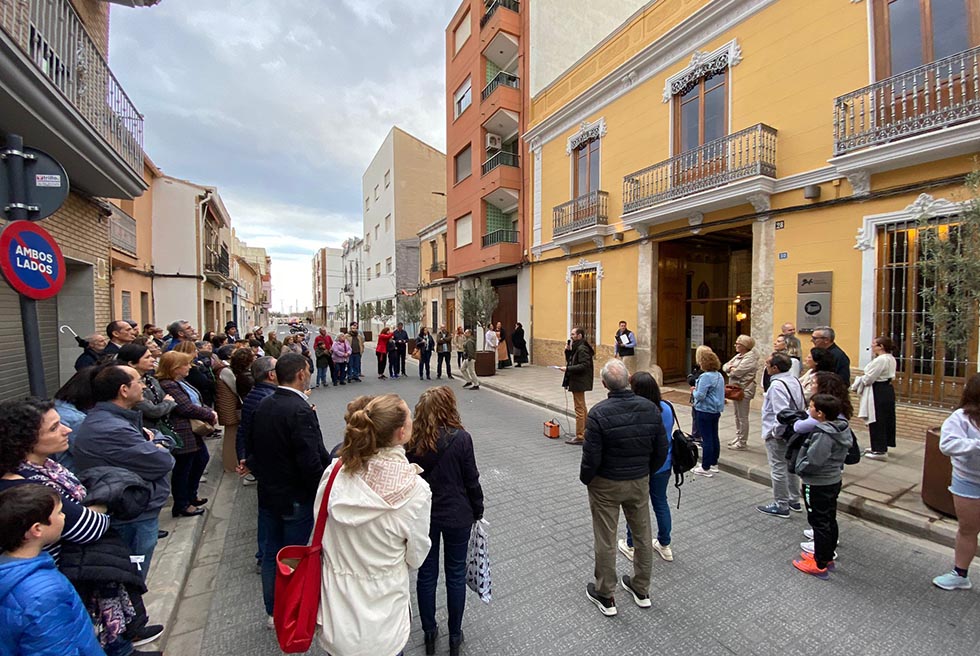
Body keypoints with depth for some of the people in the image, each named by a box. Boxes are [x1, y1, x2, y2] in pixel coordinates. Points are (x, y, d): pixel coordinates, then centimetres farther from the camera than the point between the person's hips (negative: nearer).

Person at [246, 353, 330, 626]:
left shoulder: (263, 405, -1)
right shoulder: (300, 411, -27)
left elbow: (250, 445, 9)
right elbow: (311, 461, -27)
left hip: (268, 493, 7)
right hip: (297, 498, -7)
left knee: (271, 552, 20)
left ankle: (273, 612, 37)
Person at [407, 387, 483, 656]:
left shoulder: (410, 440, -11)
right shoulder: (460, 438, -19)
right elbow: (471, 480, -11)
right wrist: (478, 511, 5)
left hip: (421, 515, 2)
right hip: (456, 516, -2)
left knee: (426, 574, 20)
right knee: (456, 575, 17)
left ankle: (429, 633, 38)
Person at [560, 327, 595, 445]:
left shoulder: (582, 349, -18)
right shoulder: (577, 347, 13)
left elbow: (583, 365, -26)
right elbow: (573, 362, 16)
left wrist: (567, 368, -23)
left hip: (579, 382, -11)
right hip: (577, 381, 11)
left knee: (579, 409, -3)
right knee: (582, 408, 19)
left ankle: (580, 437, 5)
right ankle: (586, 433, 30)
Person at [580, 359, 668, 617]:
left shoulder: (599, 413, -24)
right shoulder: (651, 408, -10)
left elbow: (591, 457, -20)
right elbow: (661, 450, -1)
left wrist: (585, 479, -1)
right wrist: (646, 472, 14)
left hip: (606, 485, -4)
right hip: (640, 482, 5)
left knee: (606, 540, 12)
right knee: (642, 535, 21)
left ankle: (605, 596, 29)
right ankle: (641, 590, 40)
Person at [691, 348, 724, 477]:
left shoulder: (706, 376, -22)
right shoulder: (719, 375, 7)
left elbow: (700, 396, -23)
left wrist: (693, 391, -3)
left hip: (705, 412, -9)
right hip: (716, 411, 9)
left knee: (706, 439, -1)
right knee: (714, 437, 16)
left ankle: (706, 468, 7)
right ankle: (714, 464, 29)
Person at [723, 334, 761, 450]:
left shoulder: (750, 358, -15)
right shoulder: (738, 355, 12)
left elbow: (737, 372, -23)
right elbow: (725, 366, 10)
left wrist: (730, 369, -3)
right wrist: (730, 368, -11)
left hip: (744, 389, -9)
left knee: (742, 417, 0)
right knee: (737, 415, 17)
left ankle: (742, 442, 9)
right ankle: (738, 436, 29)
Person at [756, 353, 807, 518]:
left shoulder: (777, 385, -26)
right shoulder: (795, 380, 3)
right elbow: (802, 406, 12)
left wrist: (774, 433, -19)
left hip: (777, 436, -9)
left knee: (778, 470, 4)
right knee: (791, 466, 22)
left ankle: (781, 506, 17)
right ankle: (794, 501, 36)